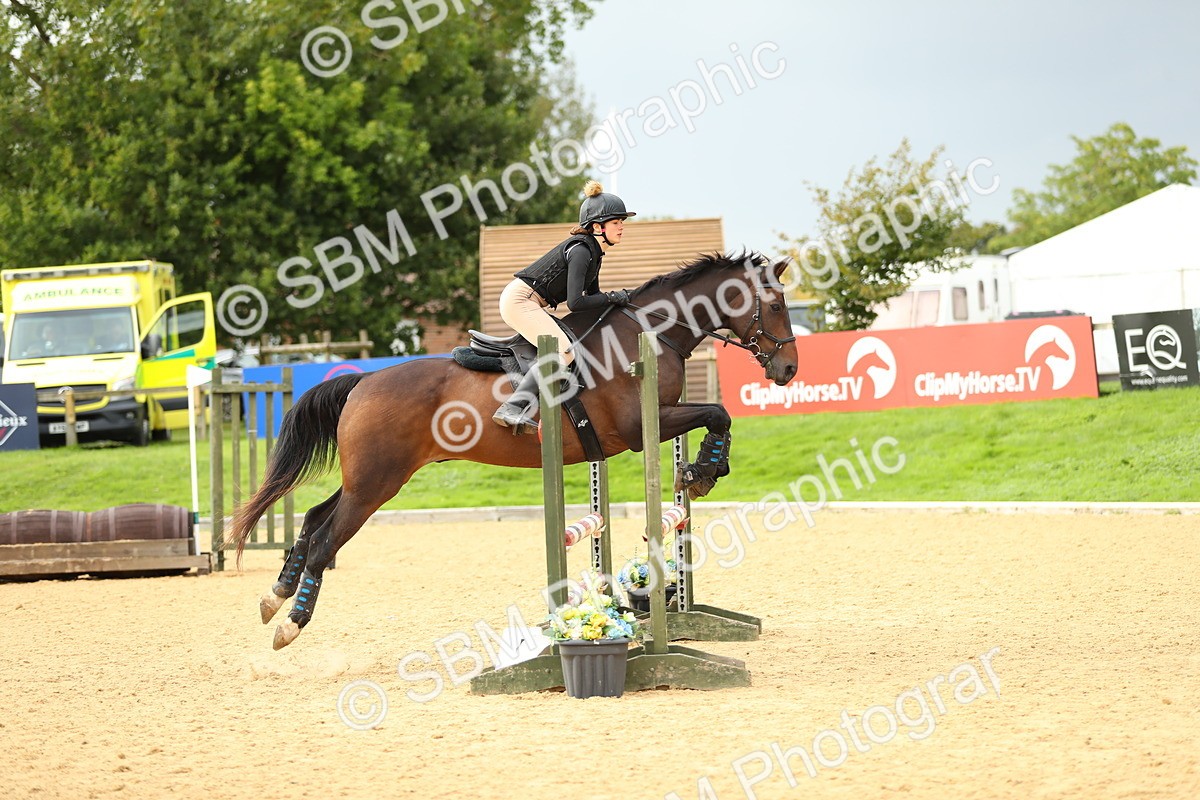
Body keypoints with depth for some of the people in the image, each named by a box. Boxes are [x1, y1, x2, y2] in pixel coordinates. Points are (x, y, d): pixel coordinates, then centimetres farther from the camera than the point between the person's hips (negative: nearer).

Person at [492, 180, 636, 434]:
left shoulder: (593, 251, 11)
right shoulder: (580, 250, -19)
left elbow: (592, 296, 21)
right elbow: (576, 303, -25)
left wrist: (622, 297, 6)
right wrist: (612, 297, -15)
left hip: (531, 305, 11)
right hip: (520, 300, -11)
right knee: (563, 351, -25)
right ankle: (513, 409, -33)